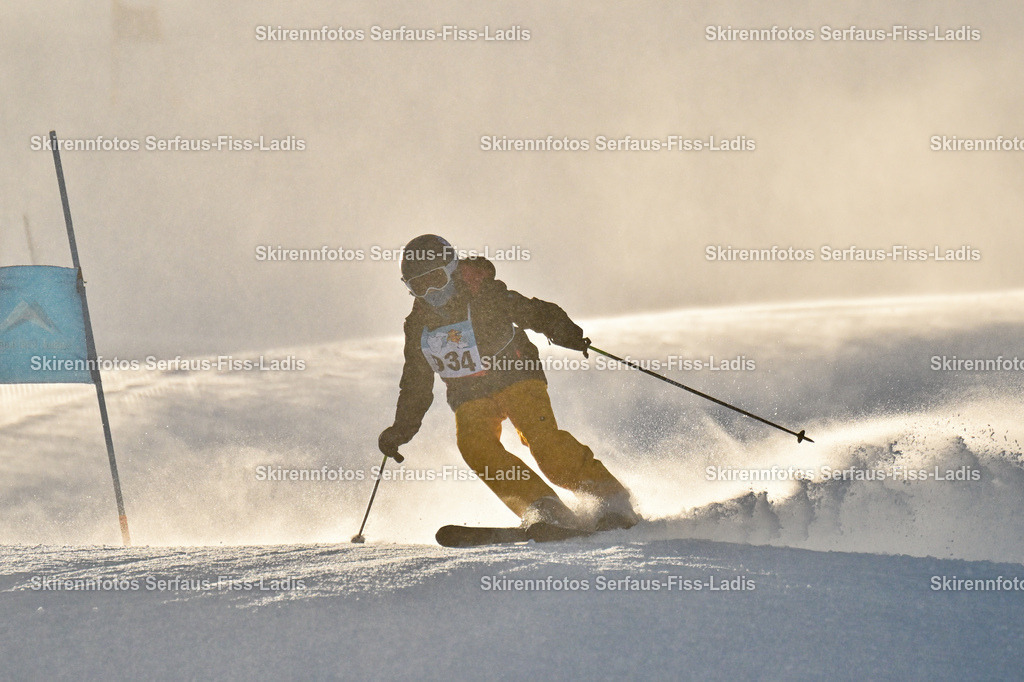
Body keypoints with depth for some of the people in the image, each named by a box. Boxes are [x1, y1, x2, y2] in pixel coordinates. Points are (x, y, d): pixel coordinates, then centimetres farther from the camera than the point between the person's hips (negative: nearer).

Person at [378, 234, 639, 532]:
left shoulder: (487, 296, -9)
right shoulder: (418, 325, 5)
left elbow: (535, 312, -10)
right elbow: (416, 384, 17)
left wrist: (565, 332, -29)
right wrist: (401, 429, 13)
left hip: (515, 377, -4)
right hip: (470, 399, 4)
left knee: (541, 437, -27)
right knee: (473, 443, -26)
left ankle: (610, 497, -21)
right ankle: (543, 510, -29)